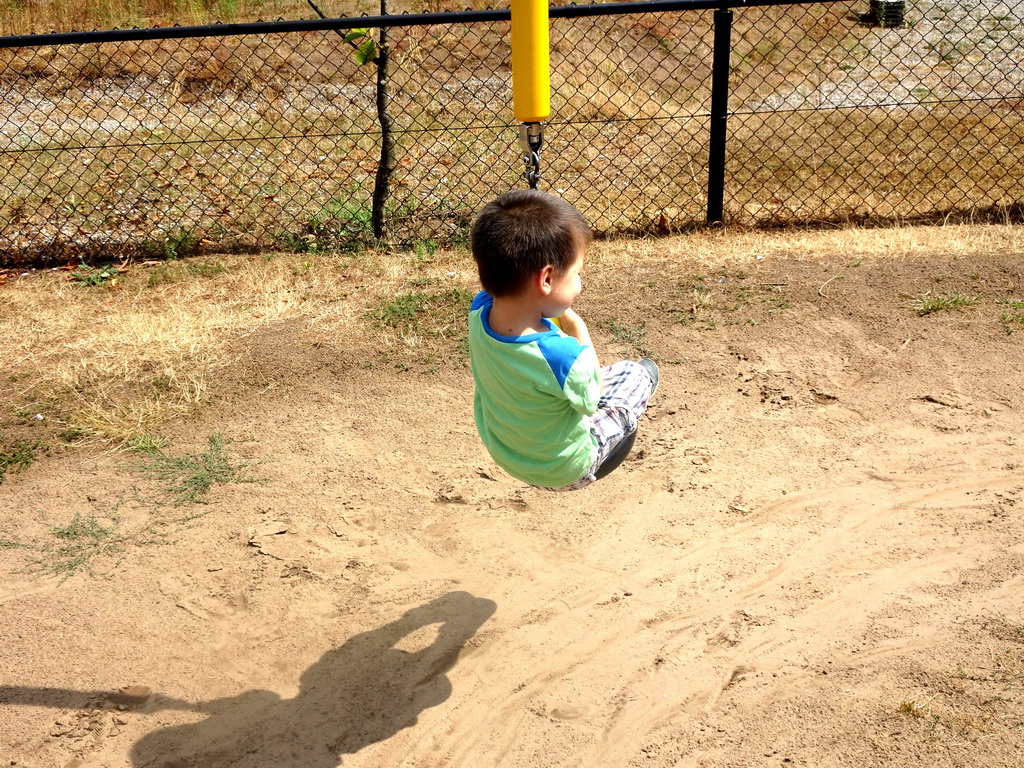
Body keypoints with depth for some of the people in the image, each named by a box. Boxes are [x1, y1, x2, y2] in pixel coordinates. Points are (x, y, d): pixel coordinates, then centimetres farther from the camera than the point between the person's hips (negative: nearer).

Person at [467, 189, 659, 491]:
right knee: (634, 374, 14)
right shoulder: (563, 357, -42)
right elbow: (590, 400, -19)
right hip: (564, 471, -5)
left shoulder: (479, 311, -25)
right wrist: (578, 329, -16)